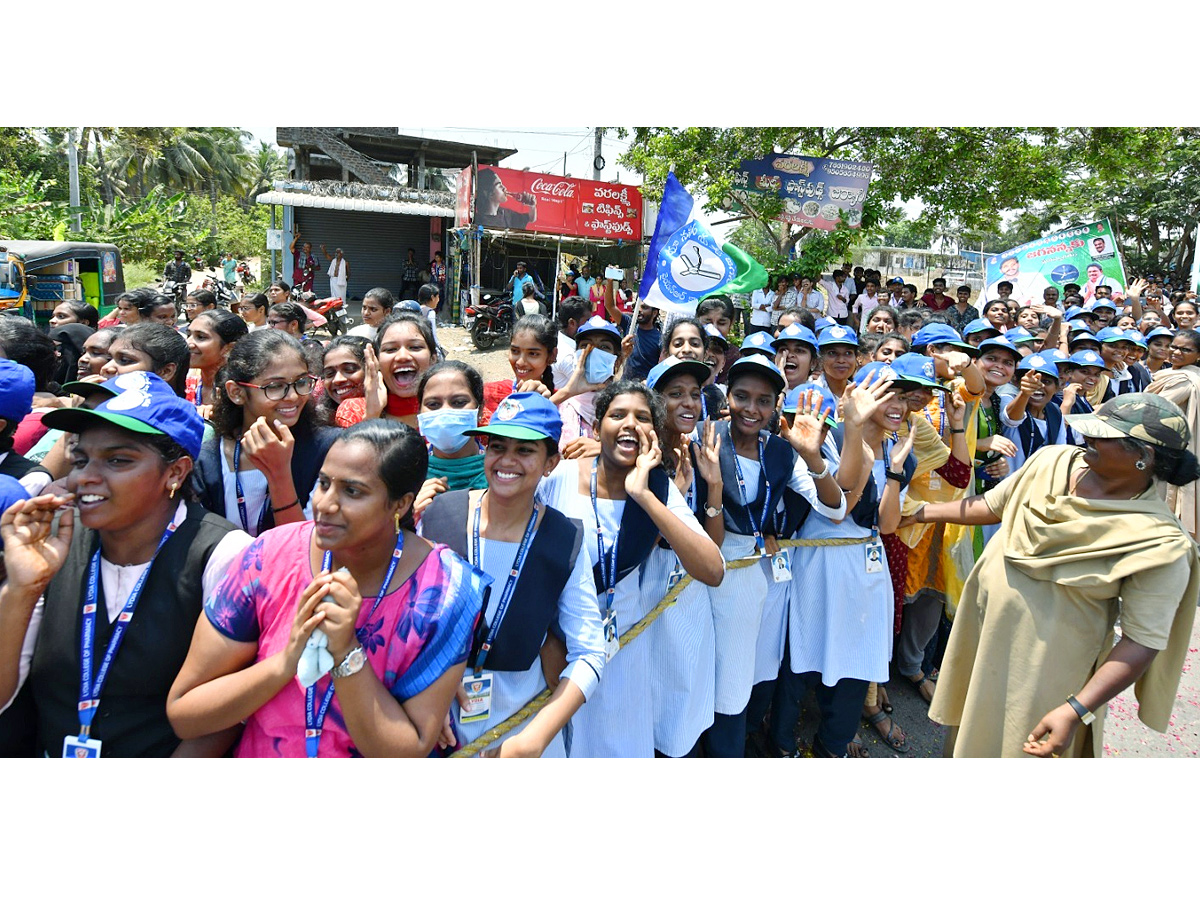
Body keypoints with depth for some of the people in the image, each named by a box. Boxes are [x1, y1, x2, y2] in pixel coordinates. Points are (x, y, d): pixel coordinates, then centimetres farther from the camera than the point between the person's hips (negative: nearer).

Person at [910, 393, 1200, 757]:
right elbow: (992, 506, 9)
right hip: (979, 633, 5)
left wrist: (1075, 711, -24)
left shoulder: (1160, 544, -21)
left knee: (1016, 746, 12)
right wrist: (919, 512, 9)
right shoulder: (1054, 461, -6)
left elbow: (1144, 640, -20)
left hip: (1043, 667, -5)